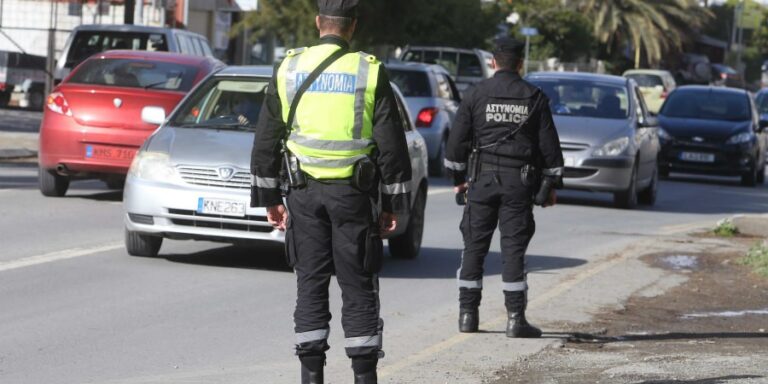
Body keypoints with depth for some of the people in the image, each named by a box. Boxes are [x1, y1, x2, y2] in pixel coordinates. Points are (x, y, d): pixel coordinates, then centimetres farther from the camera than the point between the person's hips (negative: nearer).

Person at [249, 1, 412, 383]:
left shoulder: (289, 69, 4)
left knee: (310, 285, 7)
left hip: (304, 192, 2)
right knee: (358, 287, 4)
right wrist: (392, 204, 3)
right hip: (353, 193, -2)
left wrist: (269, 197, 14)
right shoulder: (370, 72, -3)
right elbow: (391, 144, -3)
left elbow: (266, 140, 7)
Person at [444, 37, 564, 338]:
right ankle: (516, 318, -5)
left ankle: (468, 313, 7)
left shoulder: (477, 94, 2)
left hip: (483, 178, 0)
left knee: (475, 246, 7)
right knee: (514, 249, -1)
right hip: (519, 180, 0)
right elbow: (549, 144, 5)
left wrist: (458, 178, 13)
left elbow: (457, 140, 3)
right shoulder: (534, 98, 3)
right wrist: (551, 183, 12)